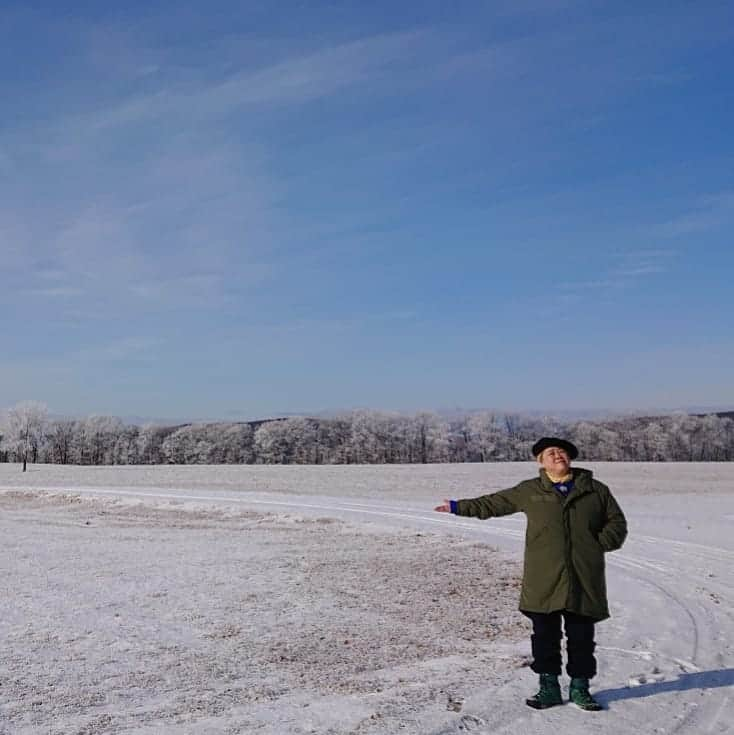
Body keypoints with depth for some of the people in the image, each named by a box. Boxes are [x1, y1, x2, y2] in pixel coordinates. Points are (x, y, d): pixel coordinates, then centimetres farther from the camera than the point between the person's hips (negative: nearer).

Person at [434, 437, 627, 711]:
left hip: (584, 579, 0)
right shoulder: (529, 491, 7)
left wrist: (599, 544, -3)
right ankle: (549, 686, 19)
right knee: (545, 635, 6)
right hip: (543, 580, 0)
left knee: (581, 636, 7)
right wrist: (459, 507, 13)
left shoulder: (595, 490, 8)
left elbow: (617, 523, 13)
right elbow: (493, 503, 13)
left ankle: (580, 687, 22)